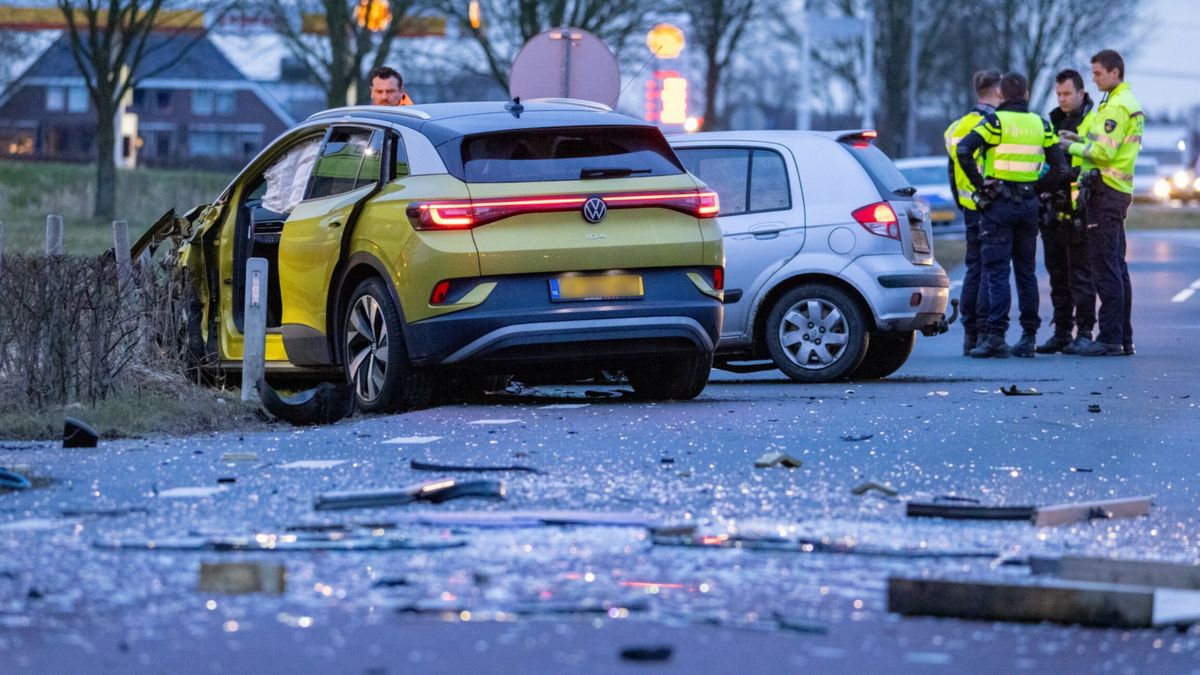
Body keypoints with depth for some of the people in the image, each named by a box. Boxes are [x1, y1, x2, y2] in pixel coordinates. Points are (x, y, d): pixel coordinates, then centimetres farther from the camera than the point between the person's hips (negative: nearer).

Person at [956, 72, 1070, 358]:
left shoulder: (995, 121, -6)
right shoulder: (1040, 125, 7)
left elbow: (964, 150, -20)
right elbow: (1060, 167, 4)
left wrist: (979, 184, -11)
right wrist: (1037, 187, 12)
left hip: (998, 204, -4)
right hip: (1028, 204, 4)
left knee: (996, 271, -5)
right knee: (1026, 270, 12)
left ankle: (996, 337, -14)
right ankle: (1028, 337, 12)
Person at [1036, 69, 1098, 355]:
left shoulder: (1093, 123, -5)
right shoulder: (1053, 122, 18)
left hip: (1079, 212, -8)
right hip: (1054, 210, 8)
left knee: (1081, 274, -6)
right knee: (1057, 274, 11)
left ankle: (1084, 332, -3)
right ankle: (1062, 332, 16)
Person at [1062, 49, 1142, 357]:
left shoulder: (1117, 106, -13)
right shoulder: (1130, 103, 19)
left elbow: (1104, 152, -19)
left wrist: (1073, 147, -7)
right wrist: (1082, 140, 7)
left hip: (1106, 190, -11)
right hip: (1119, 190, 11)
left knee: (1105, 267, -11)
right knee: (1116, 266, 13)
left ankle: (1110, 338, -13)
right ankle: (1124, 338, 16)